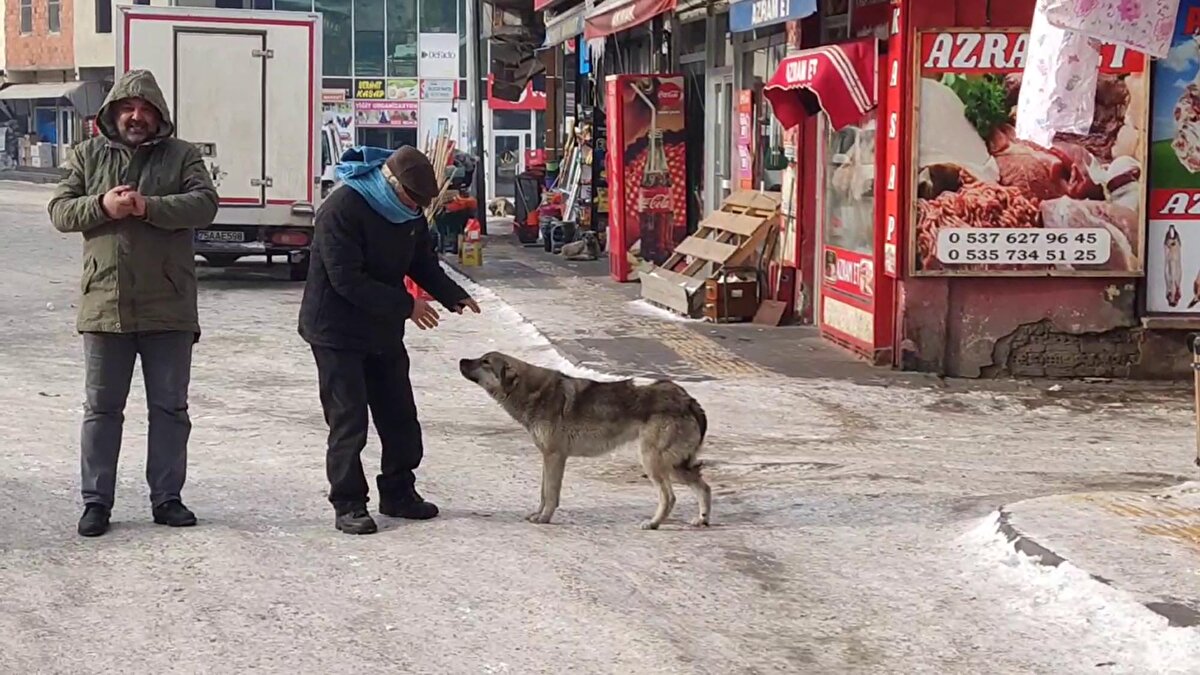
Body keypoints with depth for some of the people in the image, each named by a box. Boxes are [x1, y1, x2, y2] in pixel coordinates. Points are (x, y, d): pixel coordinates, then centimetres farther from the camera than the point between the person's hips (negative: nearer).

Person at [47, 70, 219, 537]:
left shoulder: (182, 157, 5)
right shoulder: (87, 156, 10)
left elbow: (205, 204, -10)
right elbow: (59, 211, 3)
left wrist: (149, 206, -22)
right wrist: (102, 206, -16)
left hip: (168, 308, 0)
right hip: (104, 305, 0)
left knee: (170, 408, 7)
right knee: (102, 409, 5)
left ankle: (167, 498, 18)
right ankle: (96, 501, 13)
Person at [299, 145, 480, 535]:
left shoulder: (409, 214, 1)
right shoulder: (341, 210, -24)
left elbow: (423, 264, 12)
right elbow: (347, 280, -28)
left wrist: (454, 296, -6)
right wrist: (406, 305, -25)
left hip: (383, 332, 8)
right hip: (337, 332, -8)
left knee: (400, 416, 12)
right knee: (348, 421, -6)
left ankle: (398, 494, 25)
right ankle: (348, 506, 2)